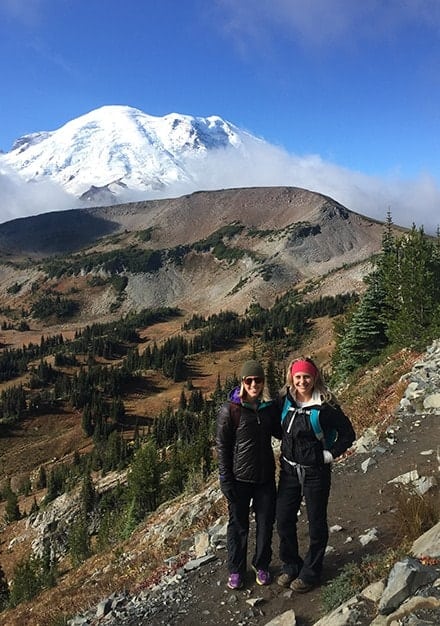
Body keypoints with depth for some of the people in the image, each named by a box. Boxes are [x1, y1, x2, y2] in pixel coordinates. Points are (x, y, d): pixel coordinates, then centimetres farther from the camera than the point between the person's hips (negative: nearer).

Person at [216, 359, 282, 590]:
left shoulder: (269, 407, -1)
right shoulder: (230, 409, -13)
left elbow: (280, 432, 12)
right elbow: (222, 446, -9)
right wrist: (225, 479, -11)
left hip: (265, 476, 4)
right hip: (240, 478, -3)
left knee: (266, 523, 15)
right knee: (238, 525, 12)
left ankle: (261, 566, 37)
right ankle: (236, 570, 31)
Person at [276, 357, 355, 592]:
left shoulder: (324, 407, -17)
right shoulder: (285, 400, -4)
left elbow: (348, 434, -8)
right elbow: (278, 427, 14)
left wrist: (330, 455, -10)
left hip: (315, 472, -5)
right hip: (289, 469, 5)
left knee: (316, 523, 11)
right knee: (283, 520, 12)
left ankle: (310, 573, 30)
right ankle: (291, 566, 33)